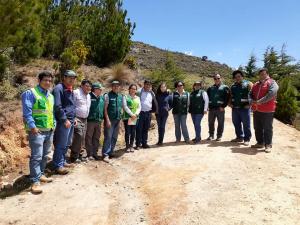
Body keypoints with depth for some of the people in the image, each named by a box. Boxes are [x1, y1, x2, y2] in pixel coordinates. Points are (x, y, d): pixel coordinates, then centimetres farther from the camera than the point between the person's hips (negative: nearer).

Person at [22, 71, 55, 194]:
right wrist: (32, 126, -22)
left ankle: (41, 174, 30)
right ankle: (35, 181, 1)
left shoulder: (51, 96, 16)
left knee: (45, 155, 16)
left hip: (49, 130, 8)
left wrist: (54, 125, 16)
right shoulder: (30, 93, -7)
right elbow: (27, 111, -15)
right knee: (36, 156, -7)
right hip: (37, 130, -8)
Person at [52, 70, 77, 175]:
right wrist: (65, 120, -18)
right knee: (61, 144, -3)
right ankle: (58, 165, 7)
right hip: (63, 121, -9)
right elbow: (57, 106, -19)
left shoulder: (70, 90, 17)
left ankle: (62, 161, 29)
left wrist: (73, 118, 18)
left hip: (71, 121, 9)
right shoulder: (59, 88, -12)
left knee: (67, 144, 16)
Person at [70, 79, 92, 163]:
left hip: (85, 119, 8)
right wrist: (73, 118, -17)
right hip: (77, 118, -8)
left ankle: (79, 155, 19)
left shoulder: (89, 95, 16)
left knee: (82, 138, 8)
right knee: (78, 136, -13)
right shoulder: (76, 93, -7)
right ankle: (74, 157, -3)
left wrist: (86, 118, 17)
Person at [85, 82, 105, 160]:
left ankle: (95, 153, 24)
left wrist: (102, 118, 15)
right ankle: (89, 154, 13)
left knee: (96, 138, 13)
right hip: (90, 121, -6)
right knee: (89, 138, 3)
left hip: (99, 121, 6)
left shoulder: (102, 98, 12)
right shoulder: (89, 97, -9)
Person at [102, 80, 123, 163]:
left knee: (114, 138, 10)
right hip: (110, 119, -6)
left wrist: (120, 118, 11)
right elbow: (105, 108, -8)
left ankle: (110, 153, 21)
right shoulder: (108, 95, -5)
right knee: (108, 137, -7)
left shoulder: (121, 96, 11)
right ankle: (105, 155, -2)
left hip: (117, 120, 6)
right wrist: (107, 119, -14)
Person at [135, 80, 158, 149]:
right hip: (140, 112, -4)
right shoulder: (139, 92, -5)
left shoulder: (152, 93, 11)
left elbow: (155, 103, 19)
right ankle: (138, 144, 6)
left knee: (146, 129, 11)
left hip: (148, 113, 5)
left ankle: (144, 143, 20)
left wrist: (154, 110, 11)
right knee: (139, 129, -2)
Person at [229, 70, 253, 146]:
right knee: (236, 123, 12)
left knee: (246, 124, 0)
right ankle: (239, 137, 24)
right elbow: (231, 96, 23)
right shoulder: (233, 86, 15)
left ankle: (247, 139, 9)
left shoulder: (248, 84, -1)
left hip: (244, 108, -5)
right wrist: (230, 103, 8)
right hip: (235, 108, 6)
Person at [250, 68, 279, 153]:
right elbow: (251, 94, 16)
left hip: (267, 110, -7)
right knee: (257, 128, 13)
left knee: (267, 128, 0)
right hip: (256, 110, 7)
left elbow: (271, 94, -20)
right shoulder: (256, 84, 18)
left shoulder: (272, 83, -4)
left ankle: (268, 145, 9)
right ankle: (260, 143, 25)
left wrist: (260, 101, -21)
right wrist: (252, 101, -5)